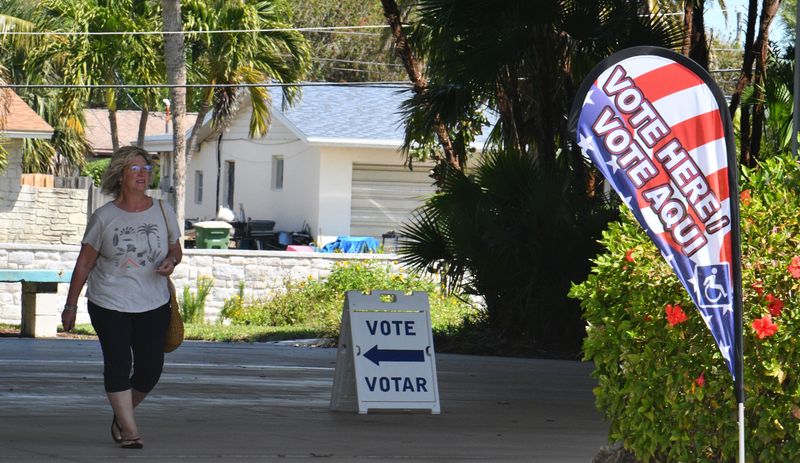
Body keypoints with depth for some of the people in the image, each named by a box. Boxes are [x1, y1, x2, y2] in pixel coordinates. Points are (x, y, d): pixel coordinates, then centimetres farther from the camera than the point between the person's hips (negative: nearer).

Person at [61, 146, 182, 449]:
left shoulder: (162, 211, 3)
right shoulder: (104, 217, -3)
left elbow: (175, 249, 16)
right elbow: (84, 264, 3)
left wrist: (171, 261, -9)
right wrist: (70, 305, 4)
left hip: (153, 306, 2)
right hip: (109, 305, -2)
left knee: (151, 368, 1)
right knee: (118, 364, -9)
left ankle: (121, 415, 26)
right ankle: (128, 430, -1)